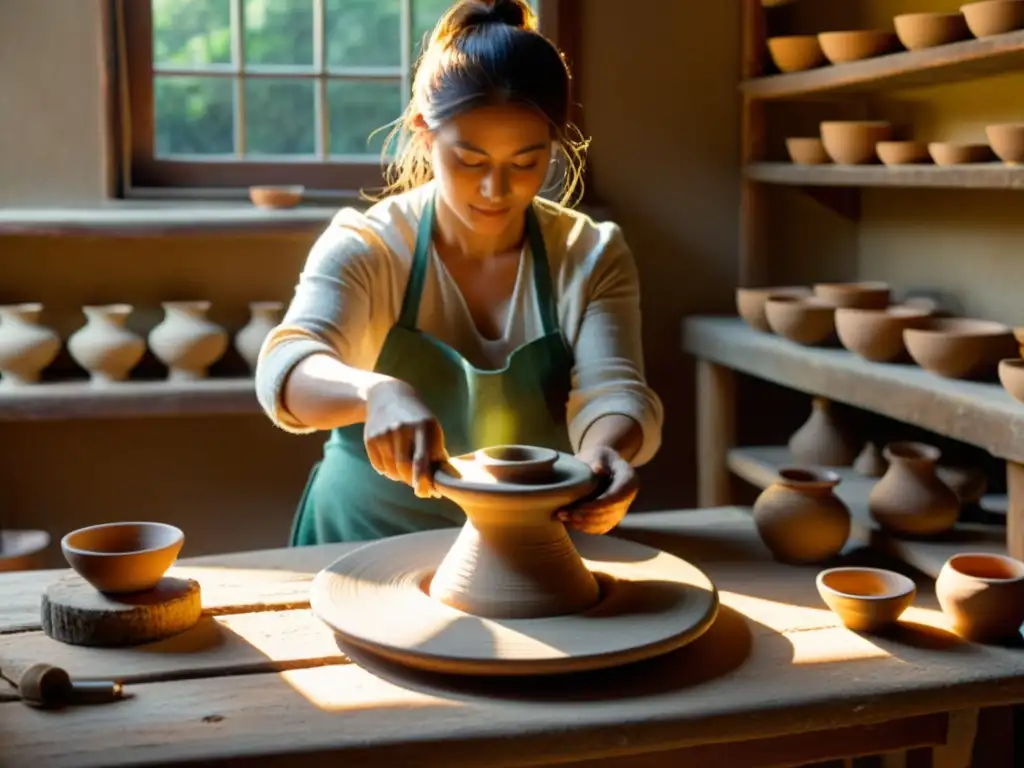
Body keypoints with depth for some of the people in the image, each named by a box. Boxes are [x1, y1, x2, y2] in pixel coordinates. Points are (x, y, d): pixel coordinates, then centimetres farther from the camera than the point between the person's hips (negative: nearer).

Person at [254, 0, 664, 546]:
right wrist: (377, 393, -47)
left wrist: (605, 452, -37)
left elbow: (612, 394, -13)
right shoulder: (364, 247, -10)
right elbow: (286, 369, -24)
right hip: (370, 541, -4)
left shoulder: (593, 256, -4)